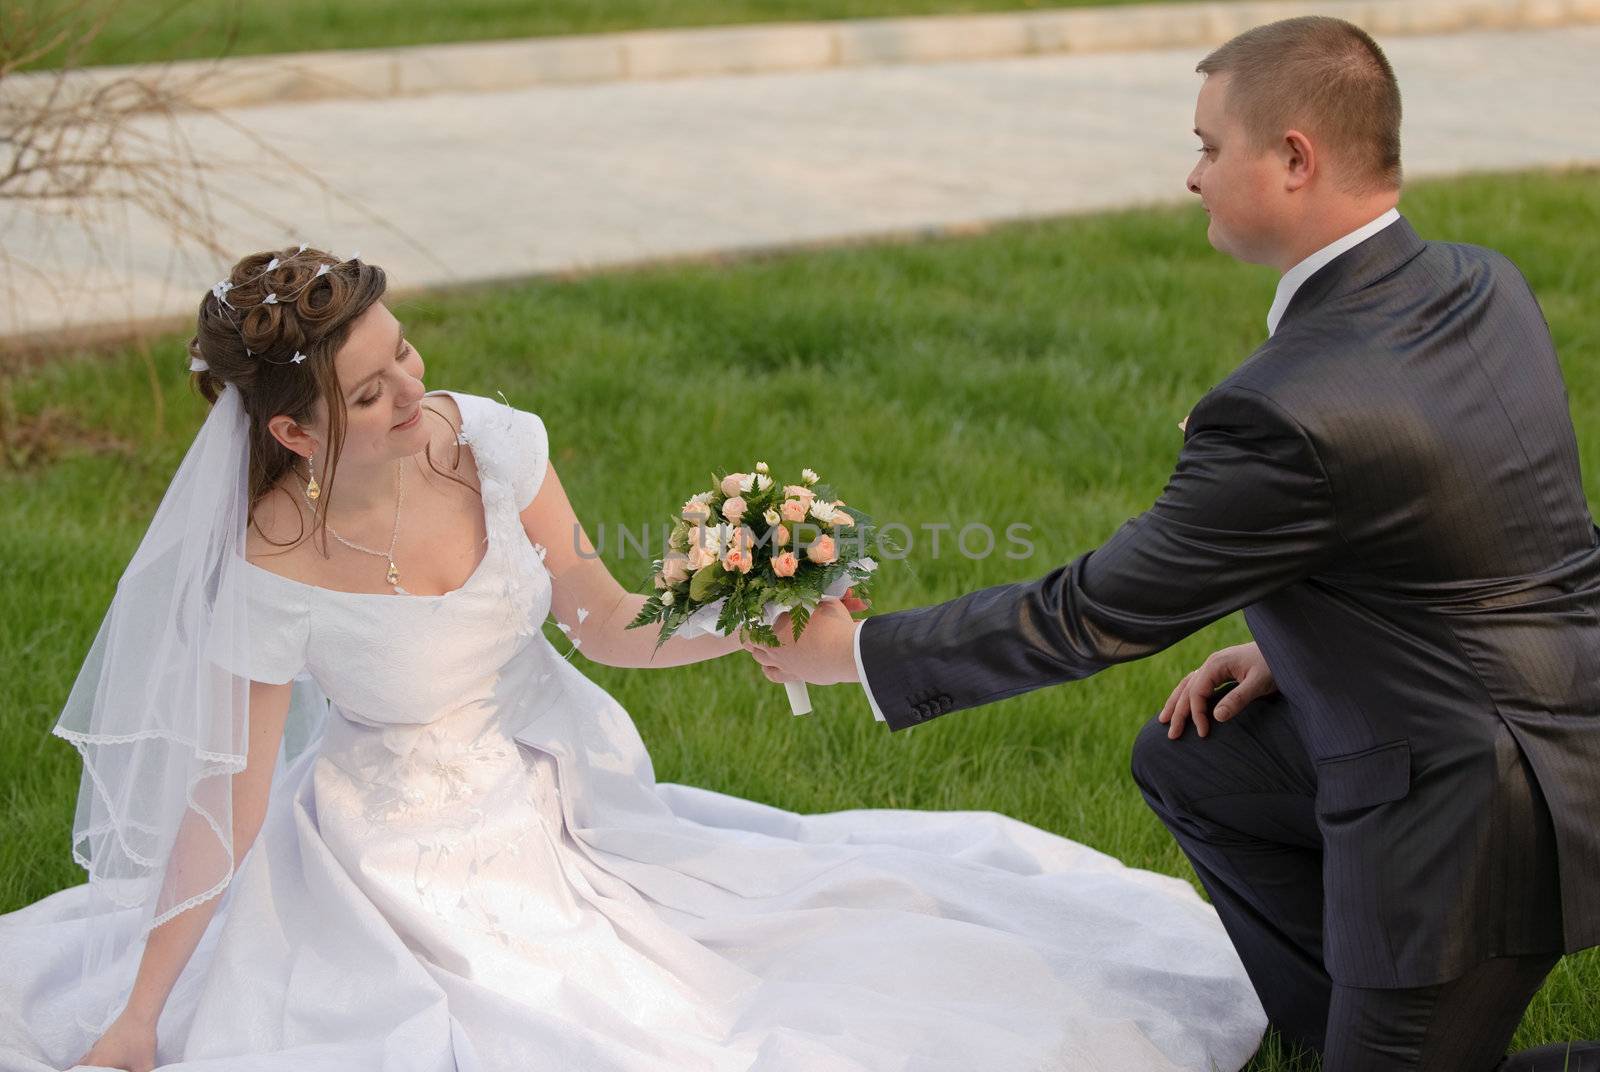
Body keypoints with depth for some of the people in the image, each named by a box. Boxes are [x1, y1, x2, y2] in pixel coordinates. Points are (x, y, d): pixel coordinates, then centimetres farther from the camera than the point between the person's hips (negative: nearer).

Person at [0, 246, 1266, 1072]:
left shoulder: (491, 442, -15)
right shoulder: (273, 575, -24)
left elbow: (605, 621, -2)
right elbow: (228, 803, -16)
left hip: (550, 803, 5)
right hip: (409, 867, -4)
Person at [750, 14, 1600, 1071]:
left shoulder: (1288, 411, -28)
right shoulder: (1486, 285, -1)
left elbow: (1090, 615, -18)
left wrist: (856, 652, -6)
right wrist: (1298, 647, 9)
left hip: (1474, 810, -9)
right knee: (1187, 758, 19)